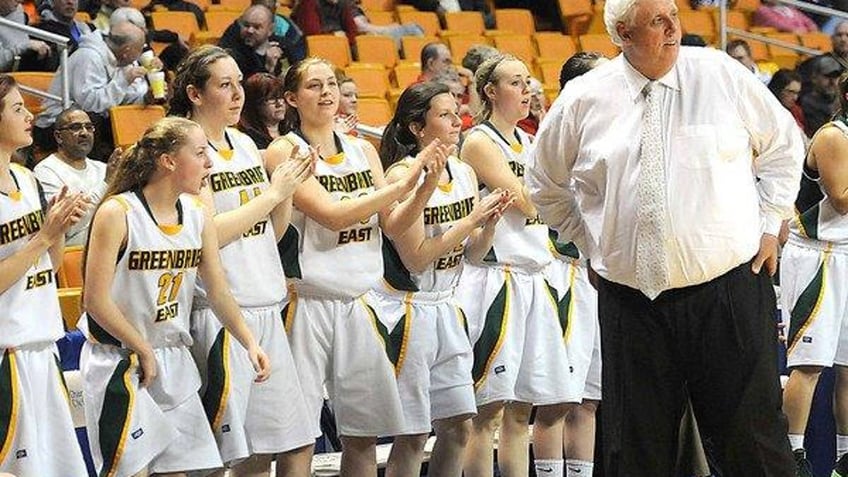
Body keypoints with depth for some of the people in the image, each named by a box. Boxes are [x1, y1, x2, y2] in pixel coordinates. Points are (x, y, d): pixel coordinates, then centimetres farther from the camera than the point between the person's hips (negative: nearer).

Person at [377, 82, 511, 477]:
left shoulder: (464, 174, 6)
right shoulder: (402, 176, -15)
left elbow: (473, 254, 13)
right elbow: (416, 258, -18)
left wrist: (490, 222, -7)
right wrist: (472, 218, -19)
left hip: (446, 307, 8)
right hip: (407, 308, -7)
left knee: (458, 425, 8)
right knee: (412, 434, -4)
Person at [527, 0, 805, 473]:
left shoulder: (722, 75, 2)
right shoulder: (583, 100, 3)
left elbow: (784, 146, 16)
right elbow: (547, 184, 21)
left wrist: (770, 224, 9)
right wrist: (591, 244, 14)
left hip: (728, 289, -1)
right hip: (632, 303, 1)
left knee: (753, 436, -1)